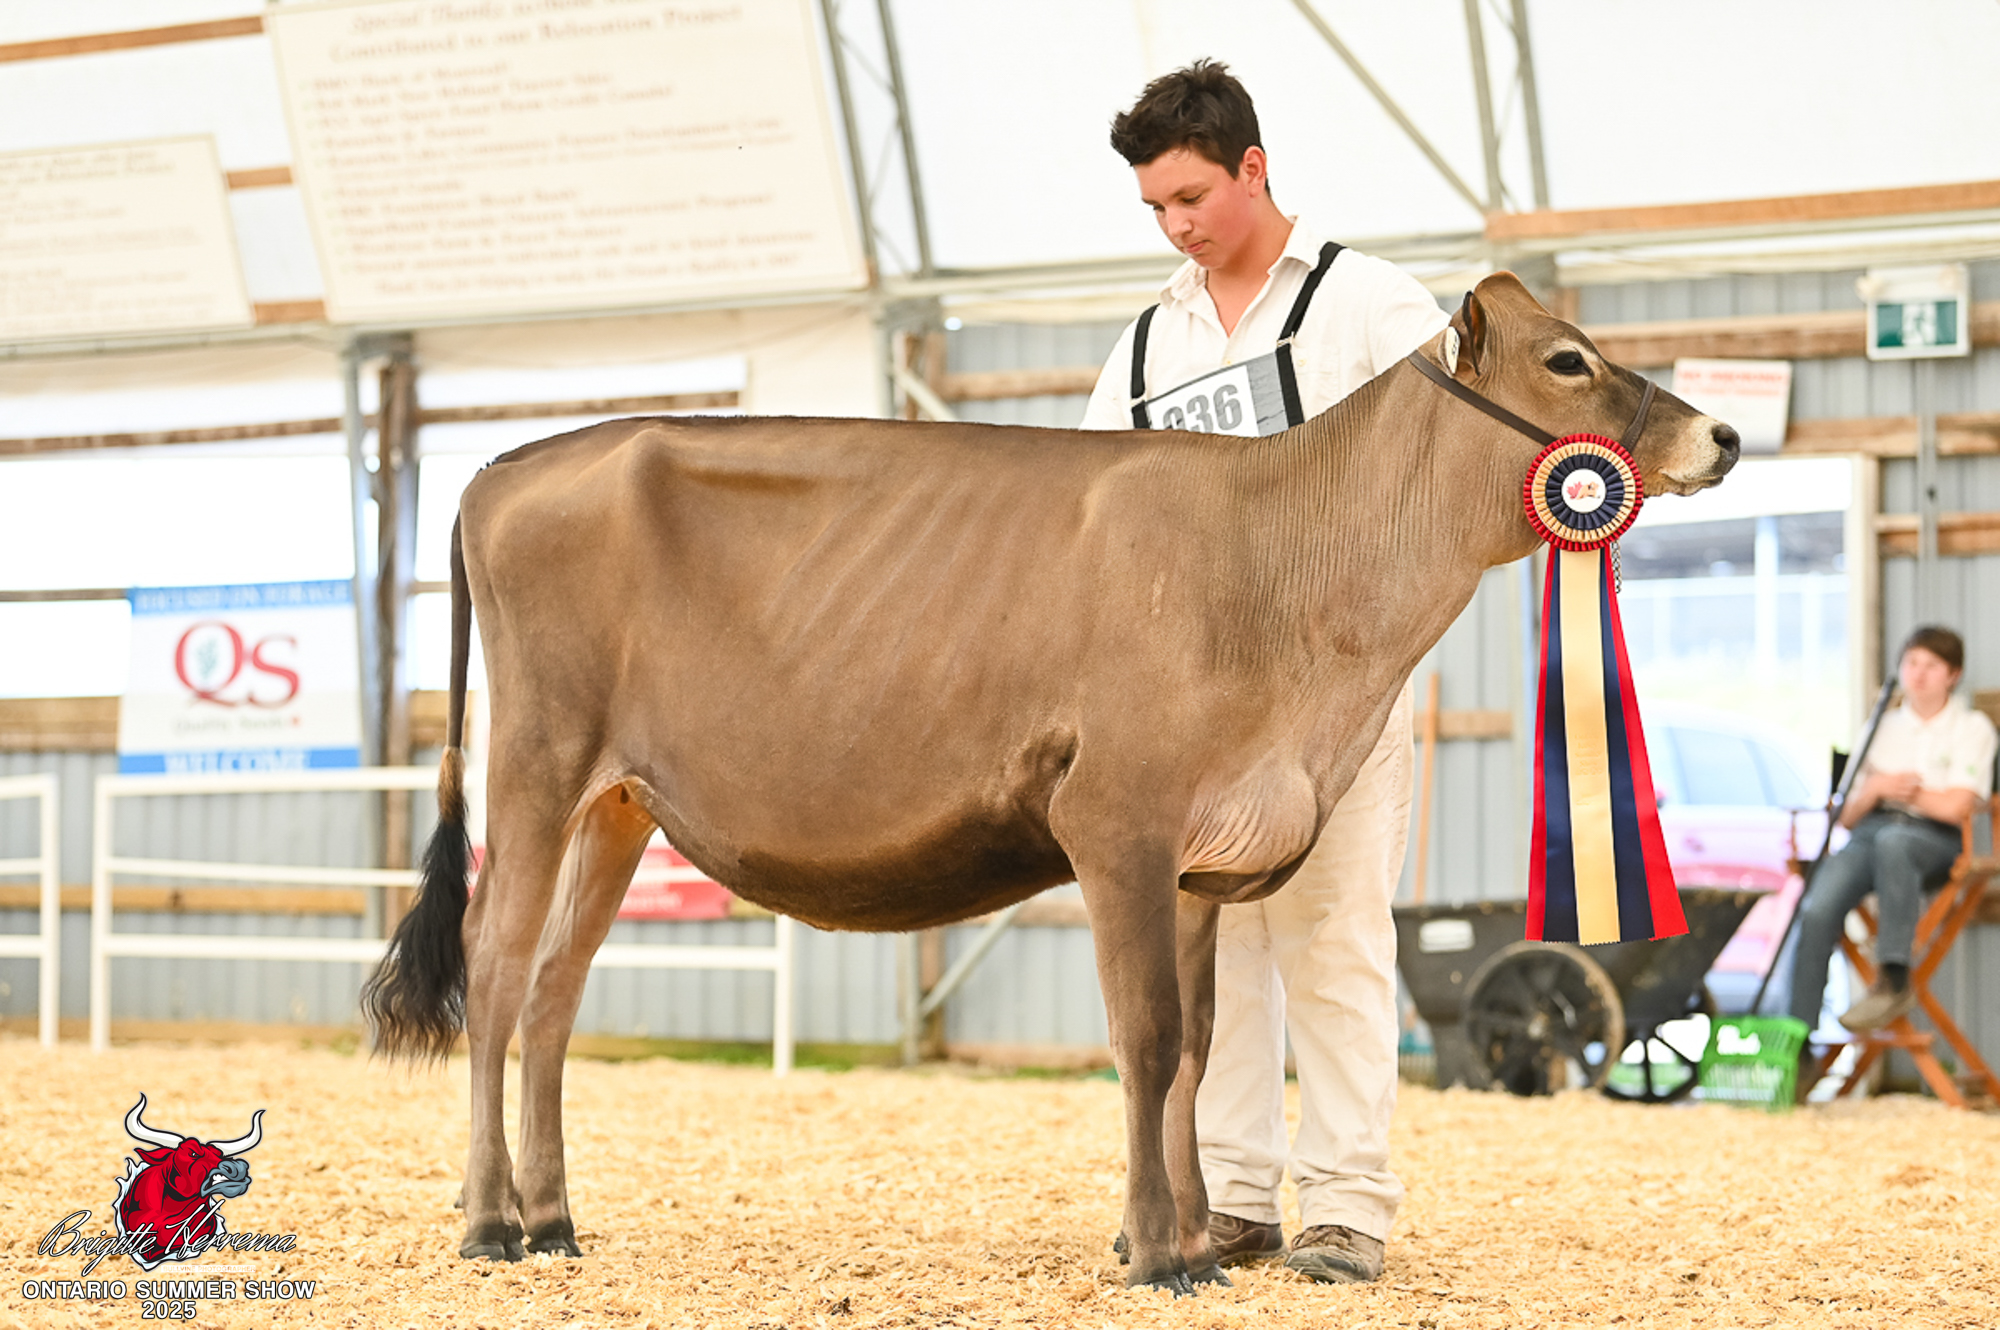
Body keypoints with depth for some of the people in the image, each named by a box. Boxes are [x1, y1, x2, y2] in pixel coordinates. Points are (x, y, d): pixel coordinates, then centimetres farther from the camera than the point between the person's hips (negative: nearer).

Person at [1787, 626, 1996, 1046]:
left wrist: (1892, 789, 5)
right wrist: (1877, 789, -2)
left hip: (1934, 841, -4)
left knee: (1892, 841, -44)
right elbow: (1848, 817, 20)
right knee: (1817, 912, -29)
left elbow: (1956, 807, -4)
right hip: (1870, 833, 4)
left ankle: (1894, 979, -41)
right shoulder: (1882, 727, 24)